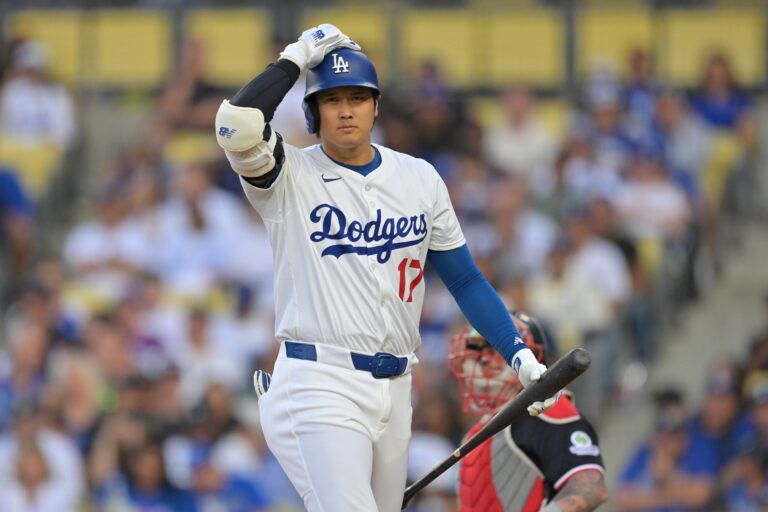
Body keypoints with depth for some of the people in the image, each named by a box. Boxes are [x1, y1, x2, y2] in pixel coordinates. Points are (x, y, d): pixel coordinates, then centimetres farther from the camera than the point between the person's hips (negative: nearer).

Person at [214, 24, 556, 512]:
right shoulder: (290, 176, -1)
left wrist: (519, 354, 6)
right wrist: (296, 59, -9)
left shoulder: (420, 179, 12)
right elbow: (237, 125, -22)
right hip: (318, 389, -5)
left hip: (394, 392, 6)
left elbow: (465, 279, 16)